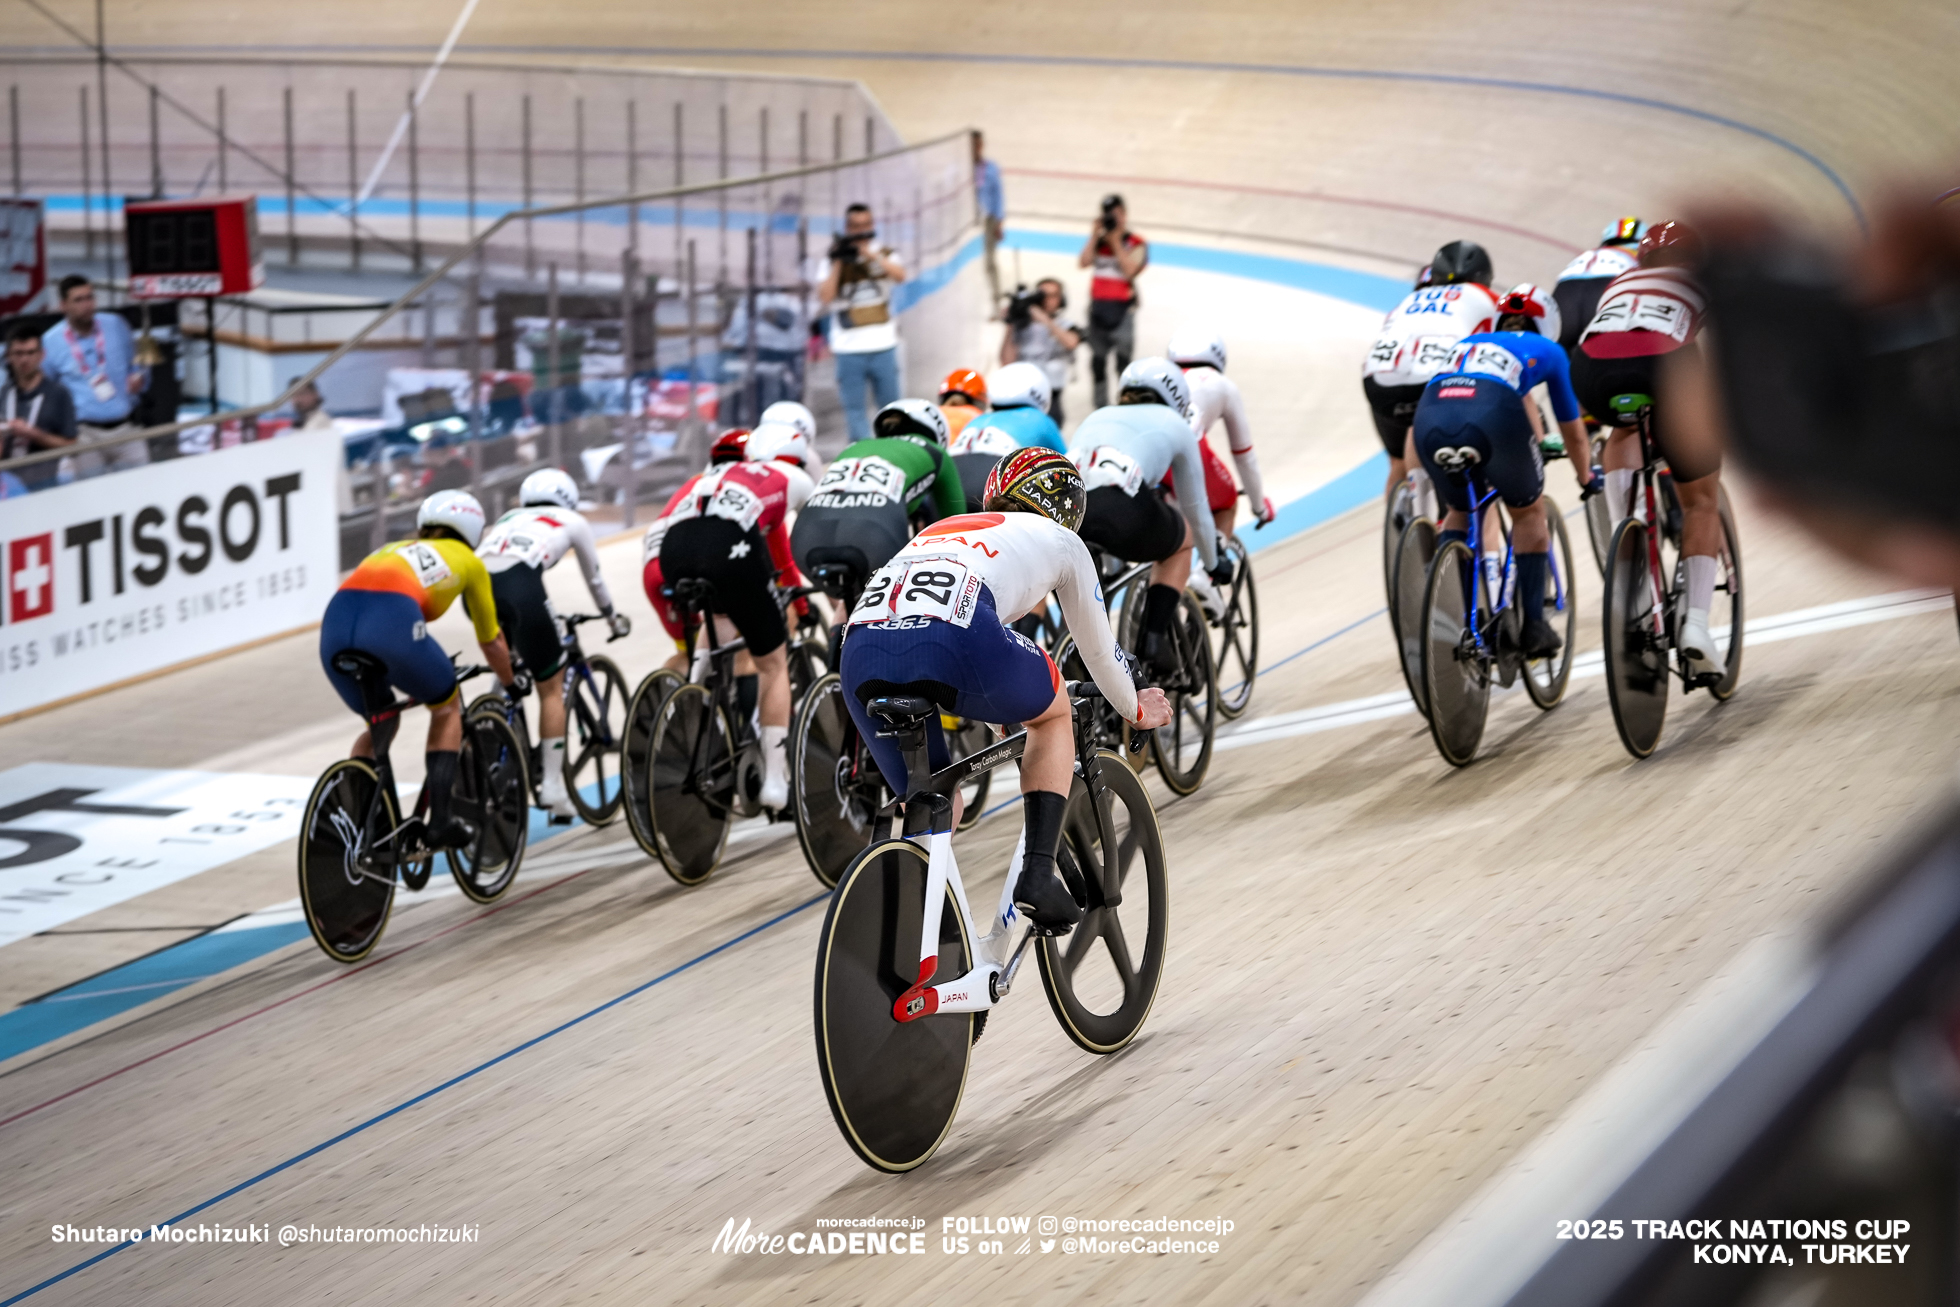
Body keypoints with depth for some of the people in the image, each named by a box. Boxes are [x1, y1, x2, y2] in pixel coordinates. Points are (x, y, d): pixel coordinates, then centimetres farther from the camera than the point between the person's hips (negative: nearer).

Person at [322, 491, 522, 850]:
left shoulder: (393, 549, 39)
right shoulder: (467, 561, 27)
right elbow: (491, 642, 36)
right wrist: (513, 683, 56)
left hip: (335, 625, 5)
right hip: (393, 625, -5)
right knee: (447, 707, 23)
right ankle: (441, 819, 13)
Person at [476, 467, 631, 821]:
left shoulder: (509, 518, 39)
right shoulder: (572, 521, 29)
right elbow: (594, 577, 38)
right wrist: (612, 616, 56)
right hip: (520, 585, -4)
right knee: (551, 687, 11)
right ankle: (553, 788, 7)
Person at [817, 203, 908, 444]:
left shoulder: (883, 255, 8)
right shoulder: (834, 262, 7)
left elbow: (900, 275, -13)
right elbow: (825, 295, -5)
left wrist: (869, 253, -20)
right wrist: (838, 263, -10)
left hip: (883, 345, 0)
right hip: (848, 349, 0)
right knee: (854, 408, -1)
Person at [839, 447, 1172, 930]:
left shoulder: (940, 530, 42)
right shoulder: (1058, 539, 31)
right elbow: (1098, 649, 42)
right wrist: (1136, 710, 63)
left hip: (860, 656, 4)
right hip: (955, 641, -4)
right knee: (1054, 709, 28)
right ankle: (1039, 873, 14)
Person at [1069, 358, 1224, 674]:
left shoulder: (1096, 417, 40)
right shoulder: (1174, 424, 31)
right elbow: (1195, 506, 40)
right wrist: (1214, 562, 58)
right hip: (1124, 513, -3)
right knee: (1182, 537, 31)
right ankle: (1154, 638, 19)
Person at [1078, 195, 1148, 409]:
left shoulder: (1136, 244, -4)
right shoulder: (1097, 241, 8)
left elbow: (1129, 270, -18)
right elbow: (1084, 262, -7)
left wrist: (1116, 242, -17)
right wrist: (1096, 235, -10)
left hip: (1122, 308, -4)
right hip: (1098, 305, 5)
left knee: (1123, 359, -6)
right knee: (1098, 359, 12)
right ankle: (1100, 406, 25)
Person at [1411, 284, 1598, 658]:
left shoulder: (1466, 343, 40)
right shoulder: (1546, 350, 32)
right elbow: (1572, 430, 43)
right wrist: (1586, 477, 61)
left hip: (1430, 417, 3)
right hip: (1492, 414, -3)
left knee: (1458, 511, 30)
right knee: (1528, 512, 23)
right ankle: (1533, 626, 20)